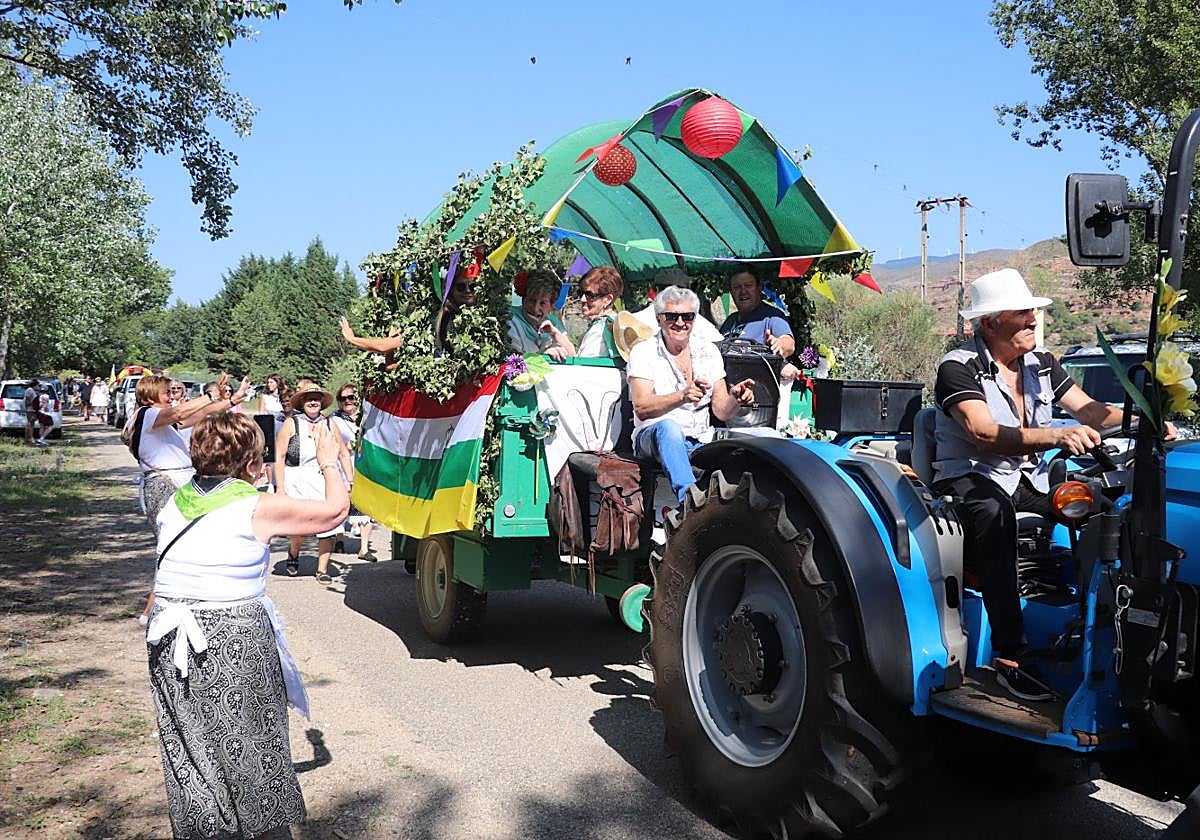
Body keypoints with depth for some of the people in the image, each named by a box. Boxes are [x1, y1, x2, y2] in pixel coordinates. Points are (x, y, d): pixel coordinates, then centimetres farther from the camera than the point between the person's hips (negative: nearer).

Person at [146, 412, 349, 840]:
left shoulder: (175, 503, 5)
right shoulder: (259, 508, -12)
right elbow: (336, 508, -5)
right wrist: (328, 462, 13)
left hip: (169, 640, 5)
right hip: (236, 641, -5)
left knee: (189, 750, 16)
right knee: (250, 747, 11)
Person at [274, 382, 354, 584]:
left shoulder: (328, 424, 9)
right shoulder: (292, 424, 0)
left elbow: (343, 454, 15)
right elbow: (279, 457, -2)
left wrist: (351, 482, 10)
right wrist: (280, 489, -7)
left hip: (326, 481, 3)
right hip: (298, 482, -3)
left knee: (328, 527, -6)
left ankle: (322, 570, 10)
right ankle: (293, 553, 26)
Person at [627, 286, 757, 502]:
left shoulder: (708, 352, 12)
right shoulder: (643, 352, 0)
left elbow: (722, 411, 7)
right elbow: (642, 408, -15)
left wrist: (735, 399, -17)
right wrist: (682, 396, -31)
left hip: (700, 440, 4)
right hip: (653, 437, -3)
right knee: (669, 427, -39)